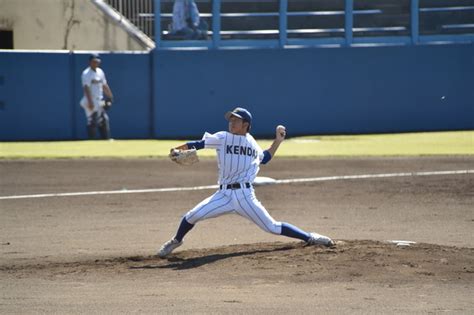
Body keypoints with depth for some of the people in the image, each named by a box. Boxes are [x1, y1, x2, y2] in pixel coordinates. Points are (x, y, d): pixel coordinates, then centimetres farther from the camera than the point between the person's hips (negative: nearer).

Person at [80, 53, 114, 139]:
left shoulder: (100, 72, 14)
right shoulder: (86, 74, -12)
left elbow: (104, 85, 21)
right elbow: (86, 88, -21)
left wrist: (110, 96, 16)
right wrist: (90, 102, -29)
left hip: (99, 101, 8)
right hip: (91, 102, -8)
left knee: (104, 121, 8)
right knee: (92, 122, -9)